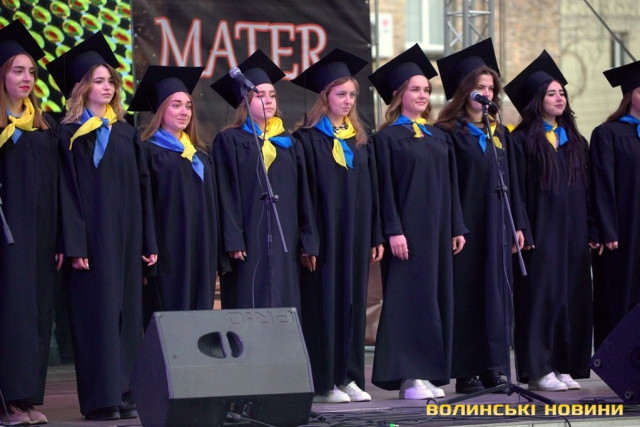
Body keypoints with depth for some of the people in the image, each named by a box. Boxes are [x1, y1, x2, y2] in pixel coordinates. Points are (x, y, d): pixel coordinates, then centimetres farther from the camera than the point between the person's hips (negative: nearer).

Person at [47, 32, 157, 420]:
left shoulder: (127, 133, 14)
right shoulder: (71, 136, -2)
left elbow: (142, 188, 13)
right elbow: (68, 193, -7)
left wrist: (149, 241, 7)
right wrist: (75, 246, -16)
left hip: (127, 238, 5)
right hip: (94, 237, -5)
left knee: (128, 312, 3)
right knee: (98, 313, -7)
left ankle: (125, 393, 7)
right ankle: (100, 398, -5)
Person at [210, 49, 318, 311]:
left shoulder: (290, 144, 17)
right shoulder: (229, 141, 1)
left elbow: (302, 196, 15)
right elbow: (227, 194, -6)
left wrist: (308, 242, 7)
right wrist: (233, 241, -15)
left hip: (284, 245, 5)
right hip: (249, 245, -5)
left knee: (284, 306, 1)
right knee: (249, 309, -9)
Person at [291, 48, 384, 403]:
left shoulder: (359, 140, 14)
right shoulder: (309, 139, -5)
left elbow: (370, 191, 15)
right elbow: (305, 192, -10)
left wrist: (375, 236, 10)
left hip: (355, 237, 6)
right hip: (325, 236, -6)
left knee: (353, 301, 7)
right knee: (325, 302, -5)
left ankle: (349, 377, 12)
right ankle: (323, 382, -1)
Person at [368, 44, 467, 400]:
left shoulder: (440, 138, 15)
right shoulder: (387, 138, -3)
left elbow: (451, 185, 15)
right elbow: (386, 187, -9)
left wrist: (457, 228, 9)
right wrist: (393, 231, -16)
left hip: (438, 230, 6)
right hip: (407, 230, -6)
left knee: (437, 296, 5)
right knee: (409, 296, -8)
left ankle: (431, 373, 8)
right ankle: (409, 376, -7)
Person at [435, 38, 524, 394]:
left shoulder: (499, 134, 15)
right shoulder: (449, 134, -5)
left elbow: (509, 181, 16)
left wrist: (516, 225, 10)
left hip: (496, 226, 6)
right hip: (465, 224, -6)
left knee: (496, 293, 4)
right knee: (466, 295, -5)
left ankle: (493, 368, 8)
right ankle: (466, 372, -2)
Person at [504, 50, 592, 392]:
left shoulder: (575, 142, 15)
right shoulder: (523, 141, -3)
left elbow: (586, 190, 14)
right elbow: (517, 192, -8)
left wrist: (591, 231, 6)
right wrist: (523, 234, -15)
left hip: (573, 233, 6)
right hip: (540, 232, -6)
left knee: (572, 296, 4)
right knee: (541, 296, -6)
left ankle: (564, 366, 10)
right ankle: (538, 369, -2)